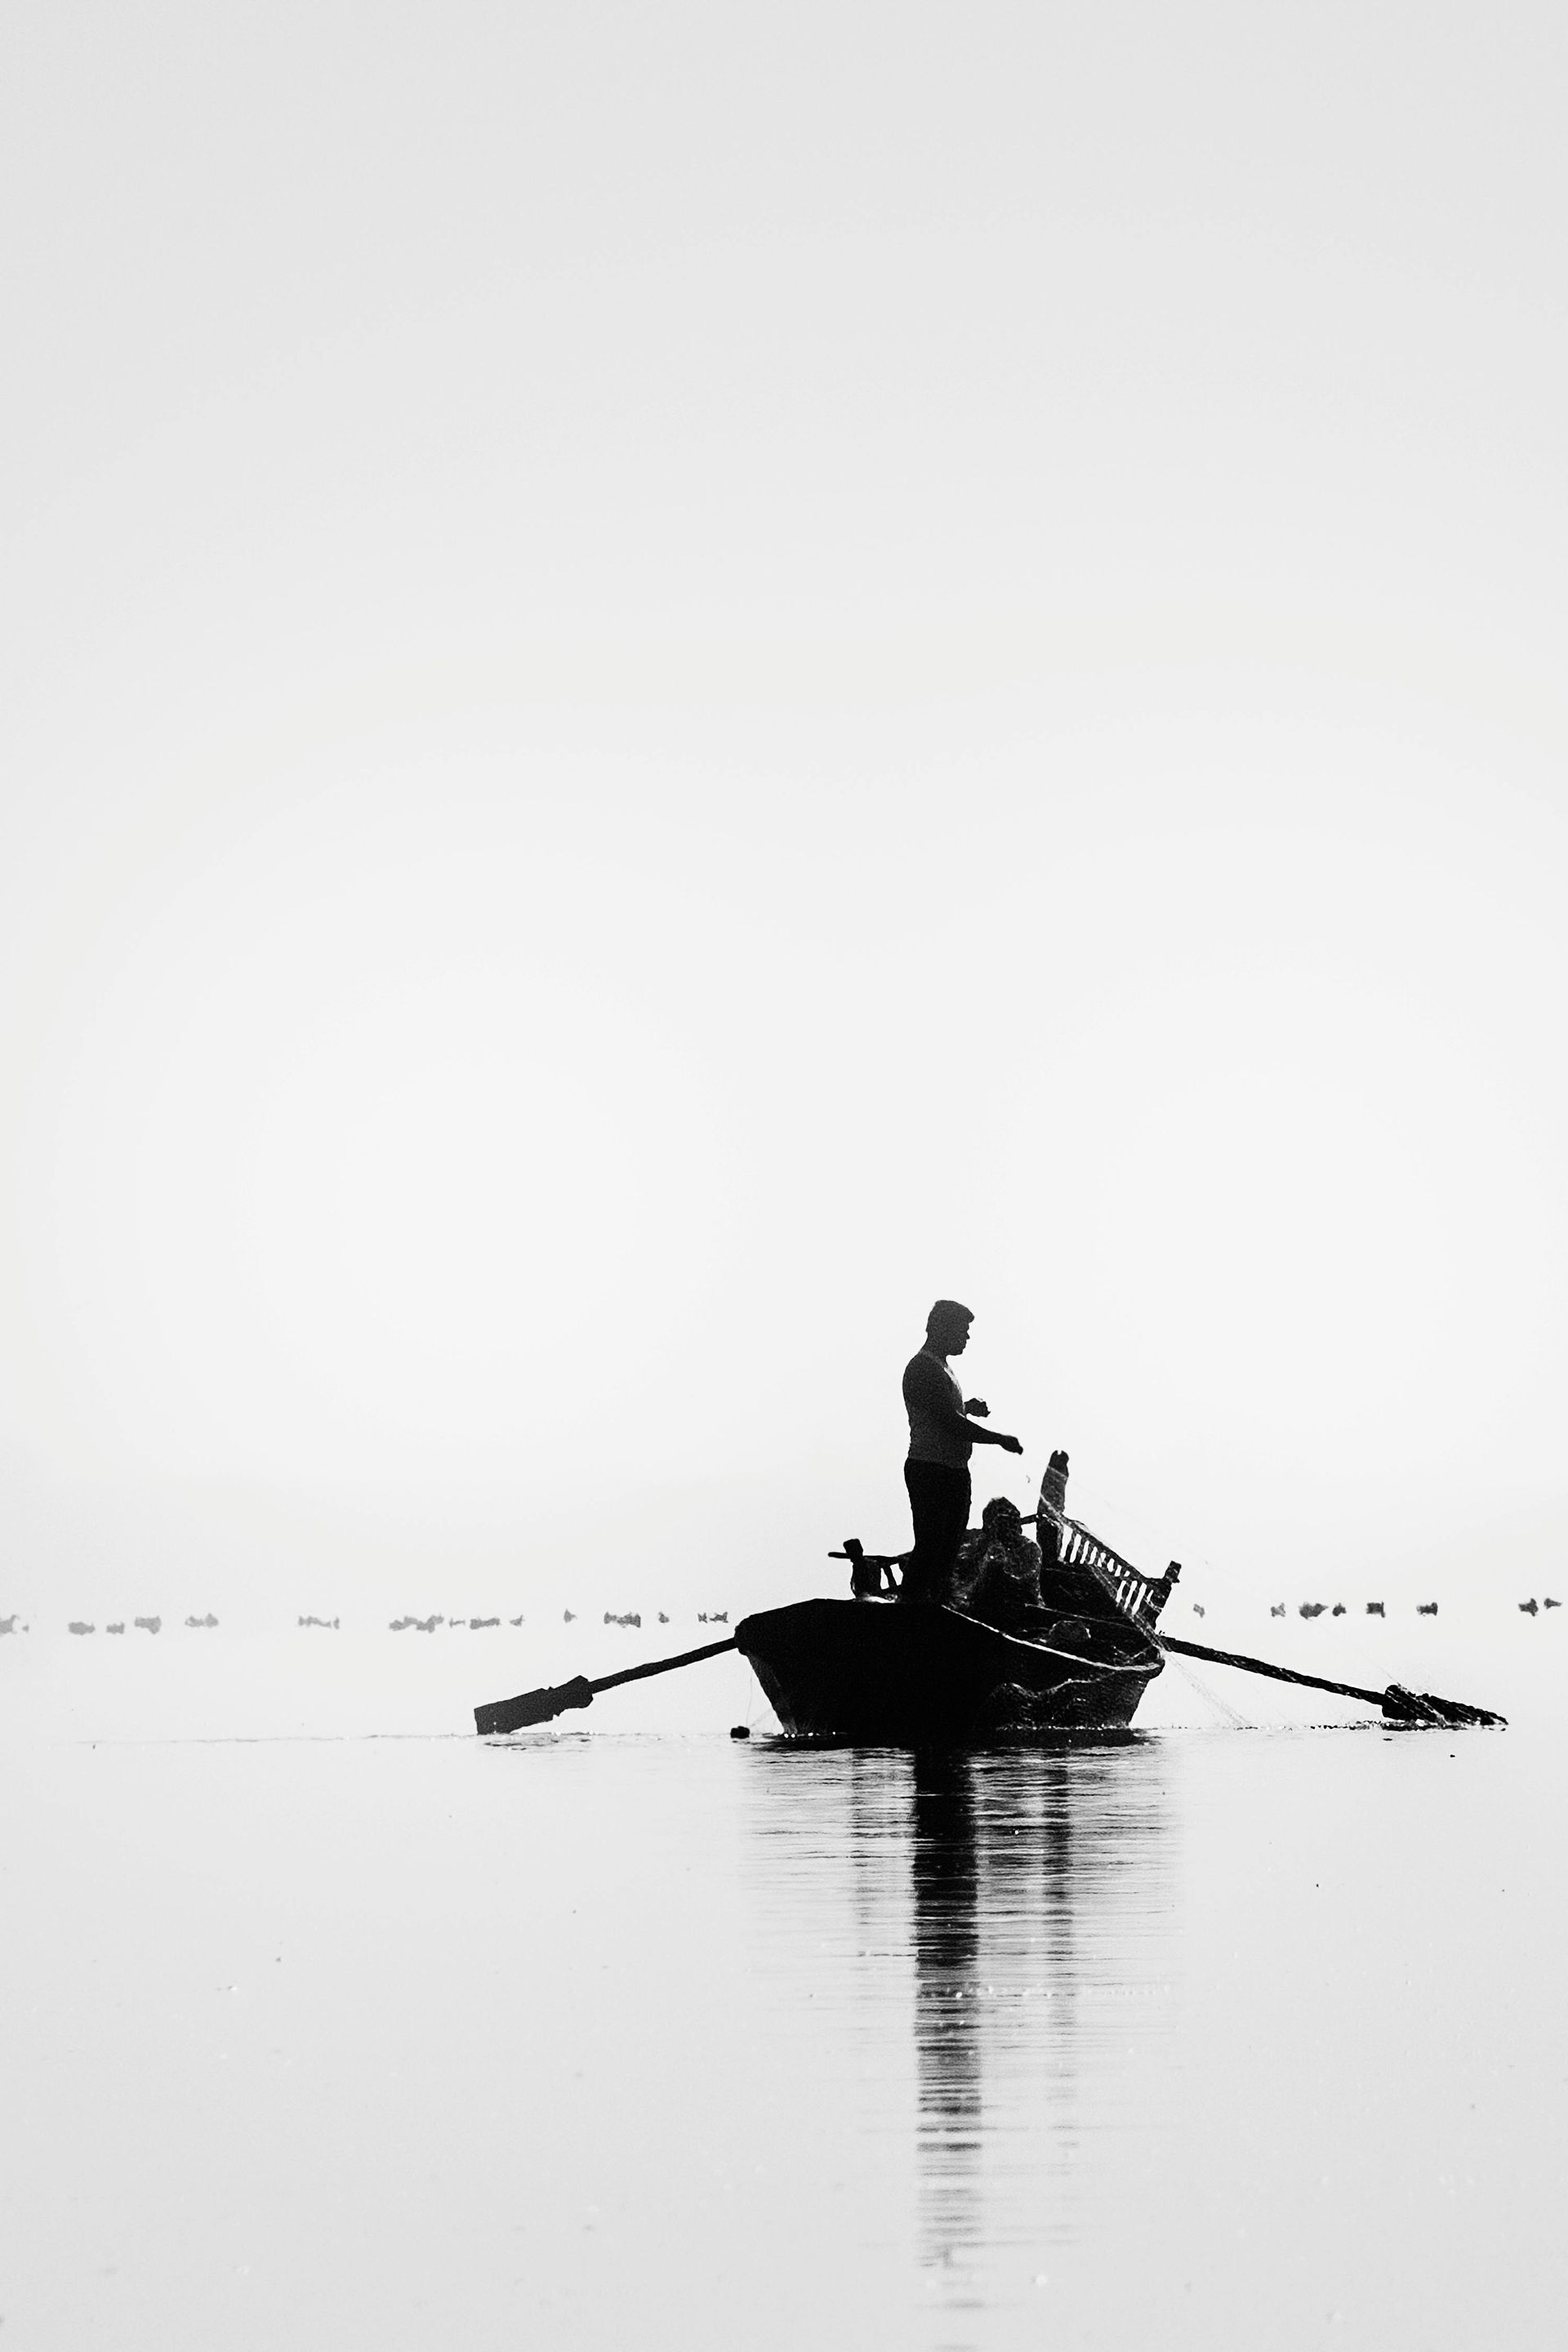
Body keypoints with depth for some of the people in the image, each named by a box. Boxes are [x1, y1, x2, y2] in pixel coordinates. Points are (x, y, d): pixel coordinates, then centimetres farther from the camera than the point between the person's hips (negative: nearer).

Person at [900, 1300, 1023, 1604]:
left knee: (948, 1549, 13)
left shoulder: (940, 1367, 18)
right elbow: (950, 1423, -21)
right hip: (931, 1472, -10)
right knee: (929, 1549, -11)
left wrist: (968, 1407, 7)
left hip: (954, 1472, 10)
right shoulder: (923, 1368, -16)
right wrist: (1000, 1440, -15)